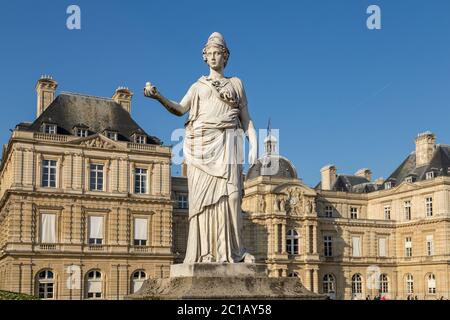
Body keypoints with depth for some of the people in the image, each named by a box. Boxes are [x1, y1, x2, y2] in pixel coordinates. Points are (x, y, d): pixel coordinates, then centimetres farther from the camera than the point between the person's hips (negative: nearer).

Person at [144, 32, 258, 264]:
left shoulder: (236, 83, 18)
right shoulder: (198, 86, 20)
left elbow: (246, 118, 12)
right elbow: (180, 109, 4)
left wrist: (254, 144, -2)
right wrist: (158, 97, -13)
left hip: (227, 143, -1)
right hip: (202, 144, 1)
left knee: (227, 194, -11)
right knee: (203, 196, -7)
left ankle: (230, 250, -8)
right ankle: (205, 252, -7)